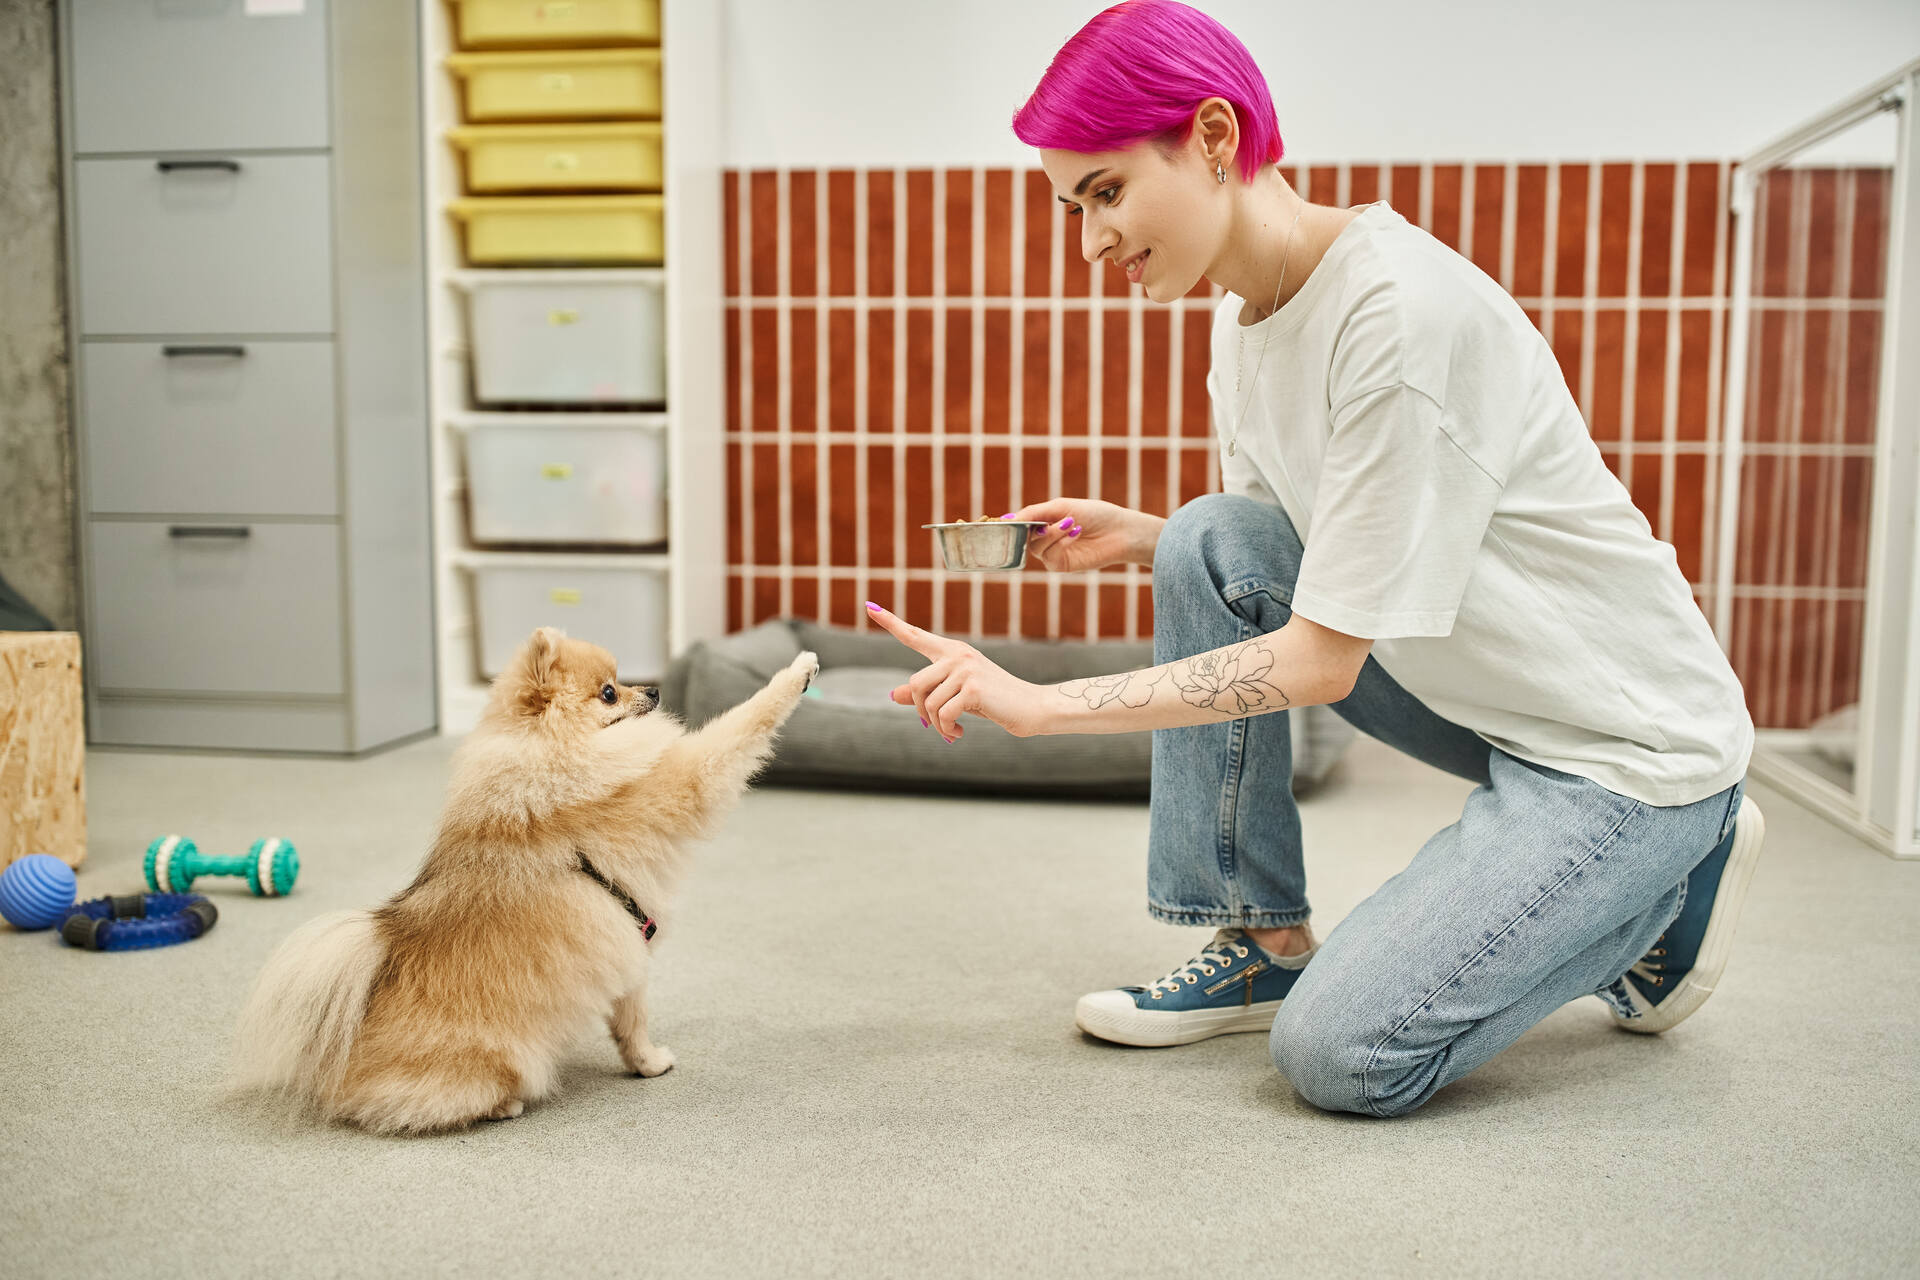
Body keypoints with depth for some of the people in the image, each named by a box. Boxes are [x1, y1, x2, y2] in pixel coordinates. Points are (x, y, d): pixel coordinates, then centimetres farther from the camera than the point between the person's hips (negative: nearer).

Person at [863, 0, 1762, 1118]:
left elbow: (1322, 658, -25)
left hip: (1638, 741, -8)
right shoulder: (1248, 315, 0)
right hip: (1482, 698, 8)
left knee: (1340, 1054, -16)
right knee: (1212, 544, -9)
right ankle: (1263, 946, 1)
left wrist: (1040, 705, -24)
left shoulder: (1402, 310, -26)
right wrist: (1137, 537, -4)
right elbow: (1300, 560, 14)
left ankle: (1656, 900, 8)